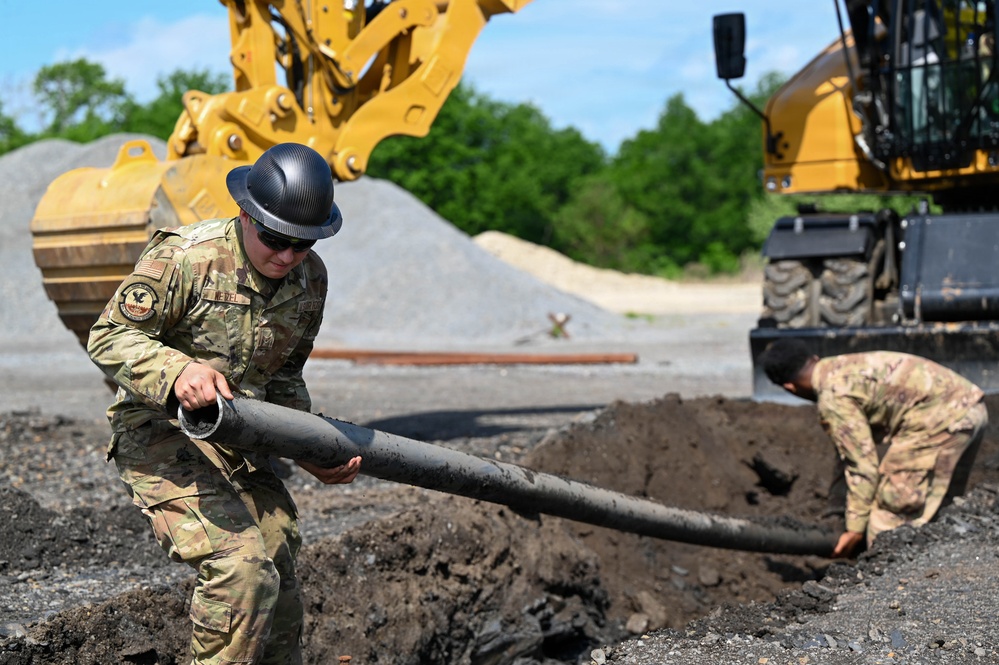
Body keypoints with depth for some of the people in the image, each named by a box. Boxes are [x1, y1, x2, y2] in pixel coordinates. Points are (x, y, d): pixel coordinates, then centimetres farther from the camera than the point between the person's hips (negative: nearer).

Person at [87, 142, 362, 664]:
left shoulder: (310, 278, 2)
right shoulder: (183, 258, -20)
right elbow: (108, 338, -17)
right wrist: (177, 370, -34)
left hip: (240, 443, 7)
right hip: (160, 434, -7)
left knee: (280, 591, 12)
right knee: (241, 569, -24)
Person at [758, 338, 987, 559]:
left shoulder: (834, 399, -11)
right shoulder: (845, 366, 17)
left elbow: (862, 464, -10)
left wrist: (855, 528, 0)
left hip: (942, 420, -10)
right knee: (941, 507, 23)